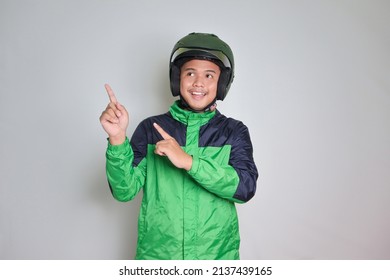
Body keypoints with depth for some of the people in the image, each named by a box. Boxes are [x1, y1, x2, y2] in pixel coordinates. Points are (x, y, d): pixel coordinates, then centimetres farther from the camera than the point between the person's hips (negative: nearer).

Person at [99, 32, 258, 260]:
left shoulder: (234, 132, -3)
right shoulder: (150, 129, -3)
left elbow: (246, 187, -16)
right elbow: (125, 191, -8)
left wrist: (188, 161, -25)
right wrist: (117, 138, -23)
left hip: (216, 254, 0)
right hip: (156, 253, 0)